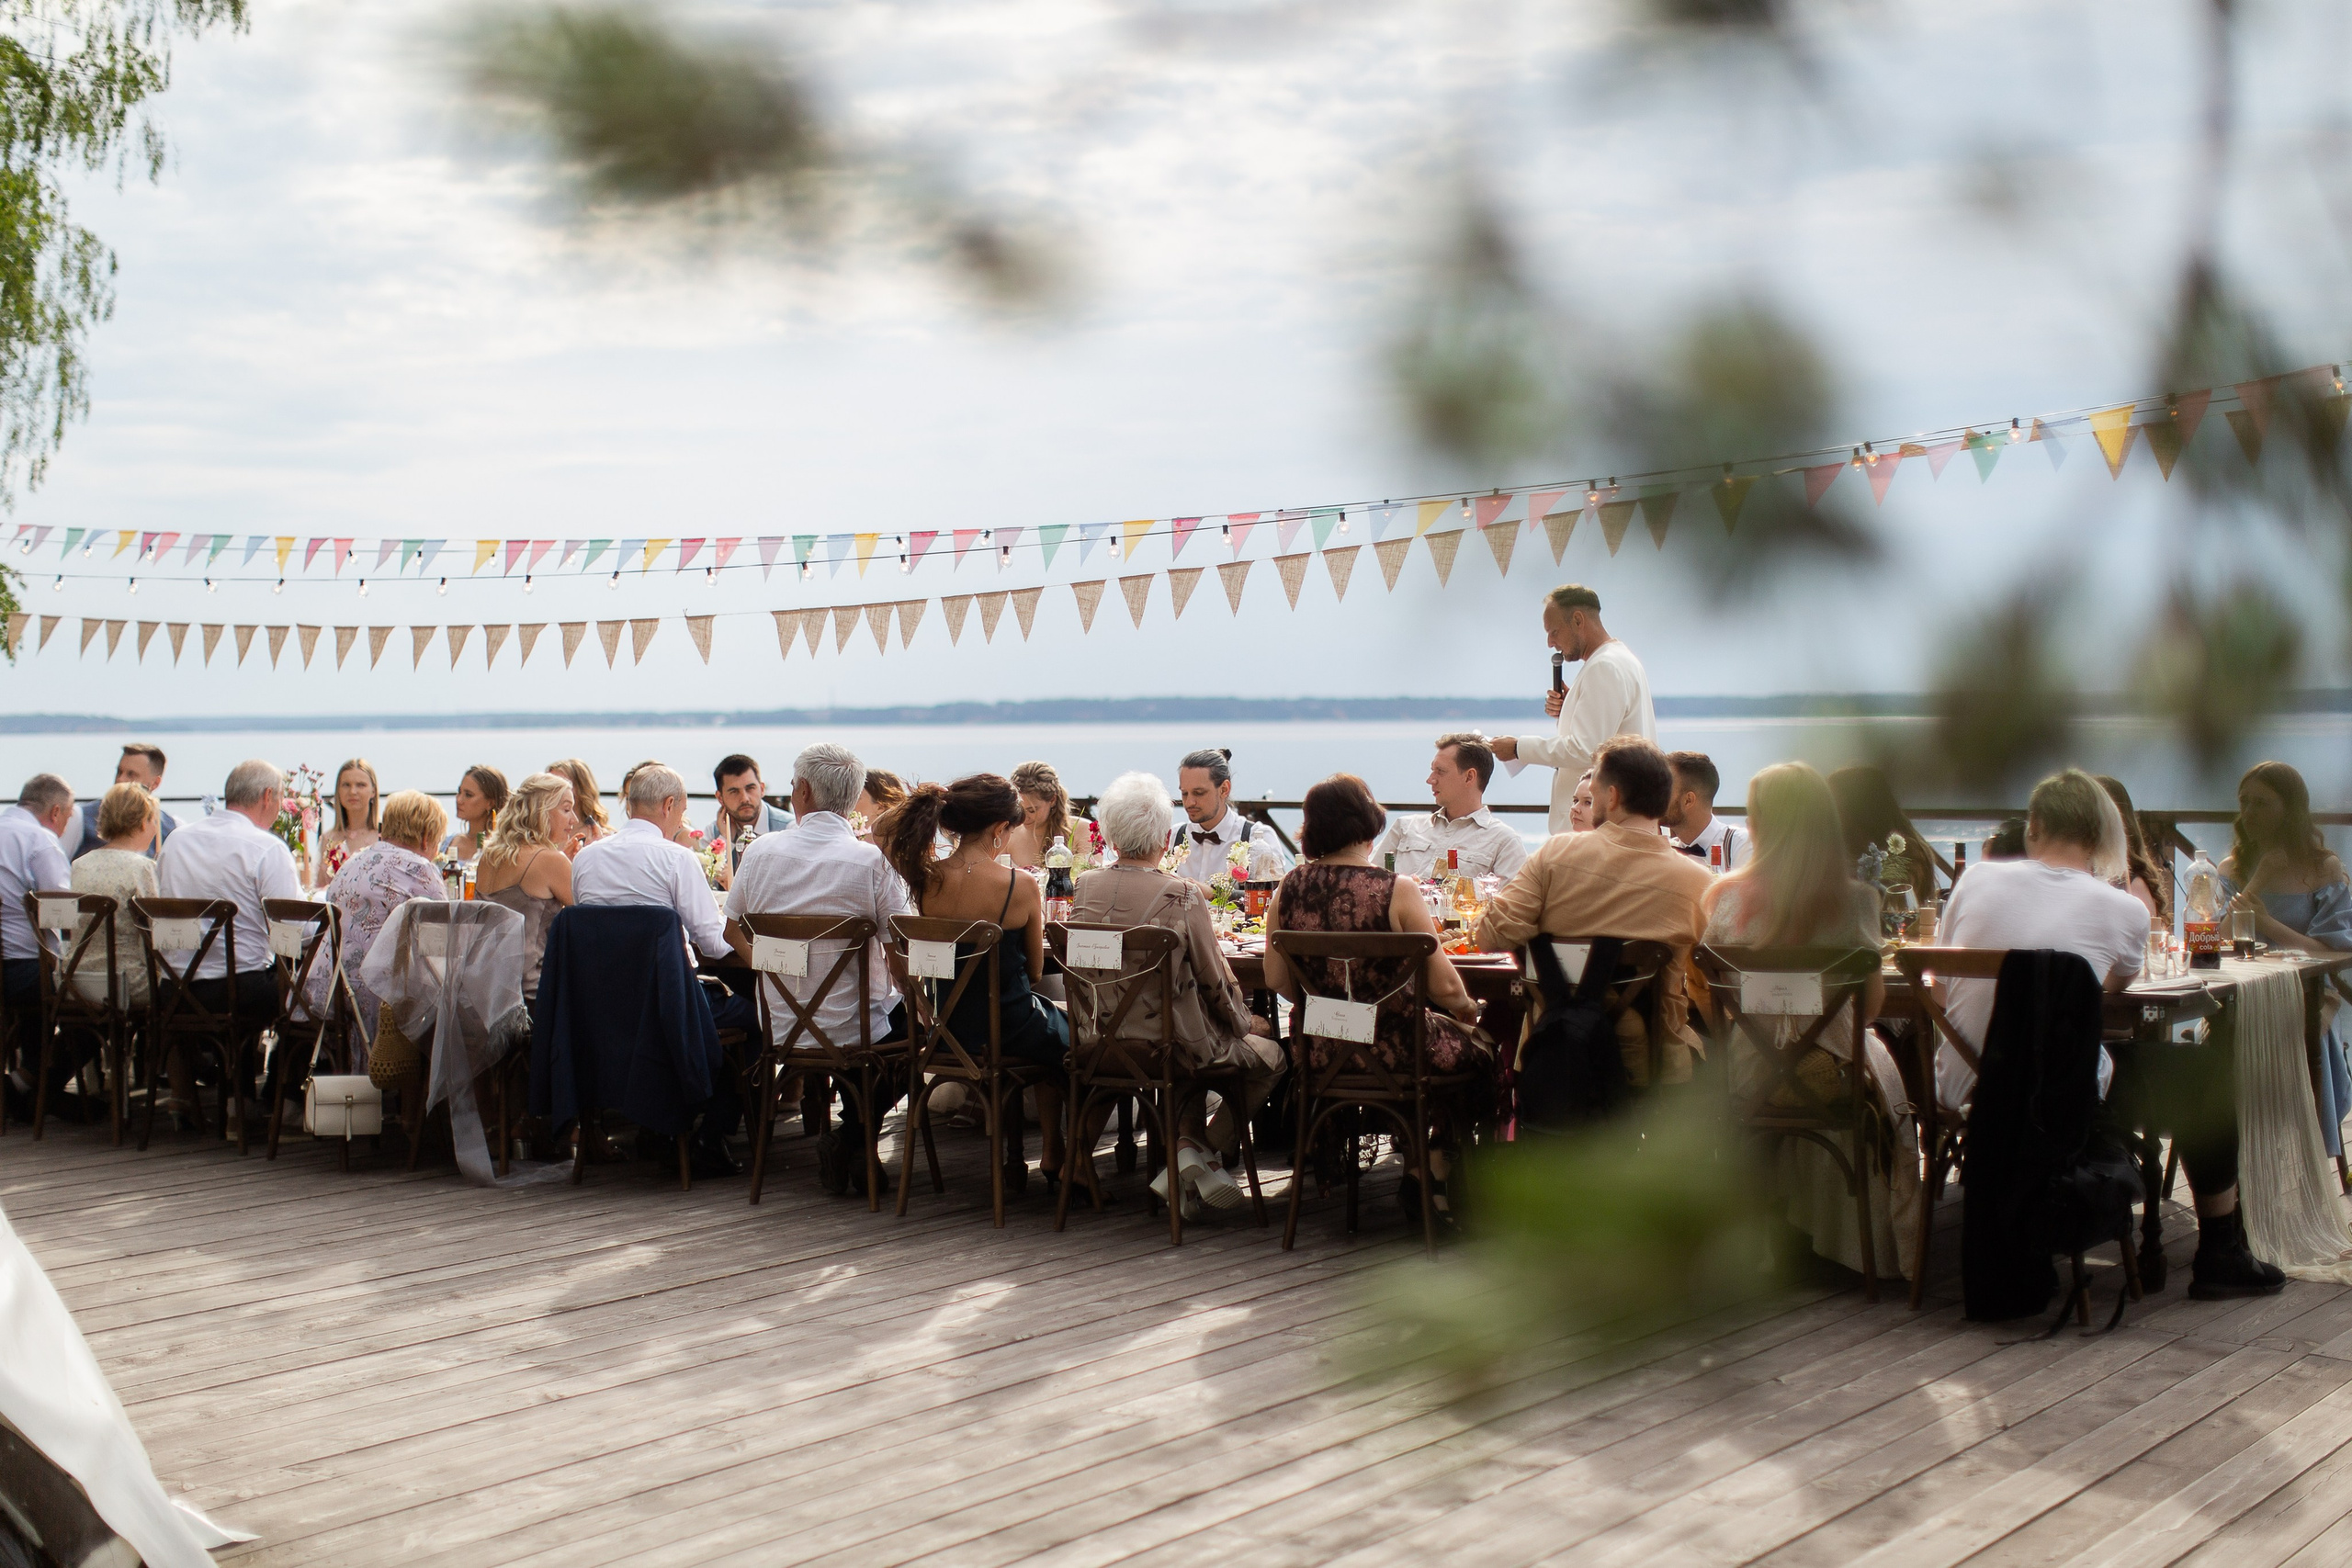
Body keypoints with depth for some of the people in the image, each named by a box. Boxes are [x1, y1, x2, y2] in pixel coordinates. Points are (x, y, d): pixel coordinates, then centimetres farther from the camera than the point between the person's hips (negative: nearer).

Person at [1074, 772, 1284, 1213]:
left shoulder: (1085, 887, -5)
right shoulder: (1183, 896, -20)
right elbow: (1214, 977, -9)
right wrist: (1244, 1021, 10)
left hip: (1100, 1044, 6)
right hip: (1168, 1044, -6)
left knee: (1200, 1040, 33)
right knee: (1267, 1055, 18)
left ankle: (1187, 1143, 22)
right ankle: (1204, 1152, 13)